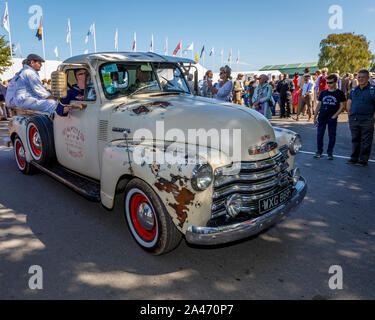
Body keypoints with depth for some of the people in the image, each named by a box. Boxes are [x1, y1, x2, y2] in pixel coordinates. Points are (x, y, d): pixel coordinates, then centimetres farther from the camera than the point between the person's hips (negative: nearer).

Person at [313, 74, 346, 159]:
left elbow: (342, 106, -2)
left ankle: (330, 153, 15)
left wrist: (334, 116, -11)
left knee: (332, 136, 2)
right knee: (320, 135, 4)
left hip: (332, 118, -3)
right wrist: (315, 116, 6)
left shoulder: (340, 93, 1)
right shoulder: (323, 93, 10)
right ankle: (319, 151, 18)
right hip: (321, 117, 3)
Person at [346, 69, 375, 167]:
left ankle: (363, 160, 8)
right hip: (353, 120, 5)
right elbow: (348, 104, 18)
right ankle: (354, 158, 22)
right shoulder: (353, 90, 13)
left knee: (366, 142, 1)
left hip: (366, 121, -5)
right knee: (355, 140, 13)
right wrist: (351, 115, 8)